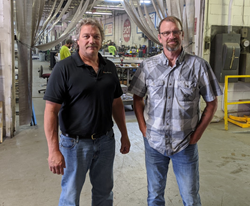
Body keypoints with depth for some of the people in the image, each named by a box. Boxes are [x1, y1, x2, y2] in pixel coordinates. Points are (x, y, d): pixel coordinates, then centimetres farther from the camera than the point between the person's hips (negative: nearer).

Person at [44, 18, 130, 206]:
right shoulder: (65, 68, -12)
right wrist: (54, 150, -19)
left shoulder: (109, 67, 5)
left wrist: (124, 135, 12)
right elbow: (51, 110, -15)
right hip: (75, 143, -4)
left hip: (105, 141, 5)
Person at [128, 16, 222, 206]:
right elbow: (138, 98, 8)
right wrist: (143, 128, -2)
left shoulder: (198, 65, -6)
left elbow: (212, 102, -1)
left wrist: (197, 133, -5)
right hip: (154, 141, 2)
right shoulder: (148, 66, -1)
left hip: (185, 144, -1)